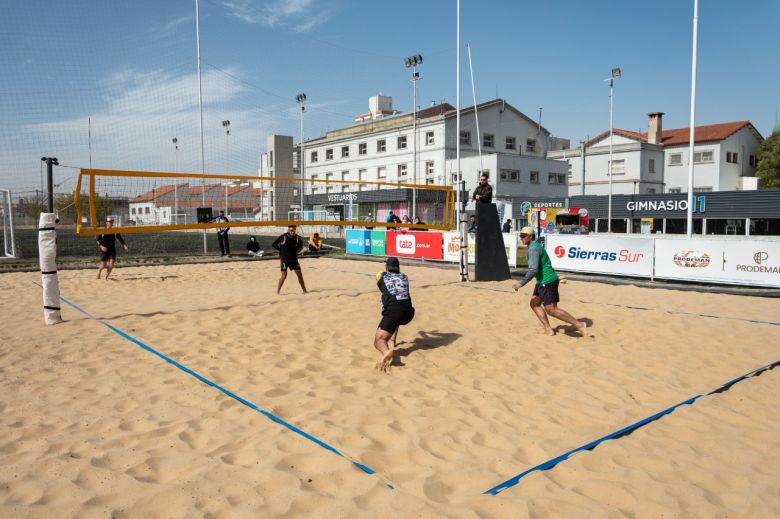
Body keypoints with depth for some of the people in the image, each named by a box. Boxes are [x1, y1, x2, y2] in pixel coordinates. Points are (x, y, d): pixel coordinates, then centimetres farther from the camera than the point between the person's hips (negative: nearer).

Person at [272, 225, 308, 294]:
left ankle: (304, 290, 16)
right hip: (284, 259, -4)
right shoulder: (283, 237, -14)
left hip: (293, 258, 4)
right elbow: (273, 244, -6)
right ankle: (278, 291, 5)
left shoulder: (297, 238, -4)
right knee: (284, 275, -10)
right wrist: (282, 250, -5)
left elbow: (299, 246, 8)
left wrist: (302, 250, -15)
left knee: (299, 274, 5)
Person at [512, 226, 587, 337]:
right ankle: (548, 330, 14)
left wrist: (521, 283, -22)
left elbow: (533, 270, -27)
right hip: (543, 282, 10)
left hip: (547, 282, -10)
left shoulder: (533, 248, -18)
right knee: (534, 303, 12)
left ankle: (579, 325, 0)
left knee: (551, 310, -7)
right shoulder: (536, 245, 15)